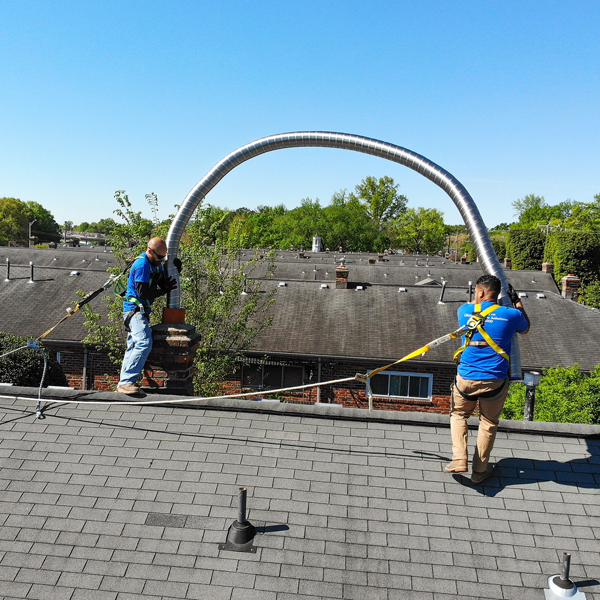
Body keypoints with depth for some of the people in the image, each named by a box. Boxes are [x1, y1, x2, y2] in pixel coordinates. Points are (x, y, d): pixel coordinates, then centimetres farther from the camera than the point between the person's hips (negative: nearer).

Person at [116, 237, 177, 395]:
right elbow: (143, 293, -20)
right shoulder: (142, 265, -17)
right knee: (144, 343, -25)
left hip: (142, 311, 10)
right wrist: (164, 290, -11)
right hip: (135, 309, -10)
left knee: (134, 347, 11)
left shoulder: (156, 263, 14)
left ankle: (124, 383, 16)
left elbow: (164, 283, 11)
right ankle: (126, 382, -25)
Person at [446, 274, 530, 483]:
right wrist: (518, 302, 23)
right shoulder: (511, 315, -7)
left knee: (459, 414, 23)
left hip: (466, 378, 0)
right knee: (489, 423, 16)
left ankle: (459, 460, 11)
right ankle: (480, 470, 26)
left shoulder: (465, 311, -5)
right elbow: (525, 329, 16)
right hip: (495, 381, 0)